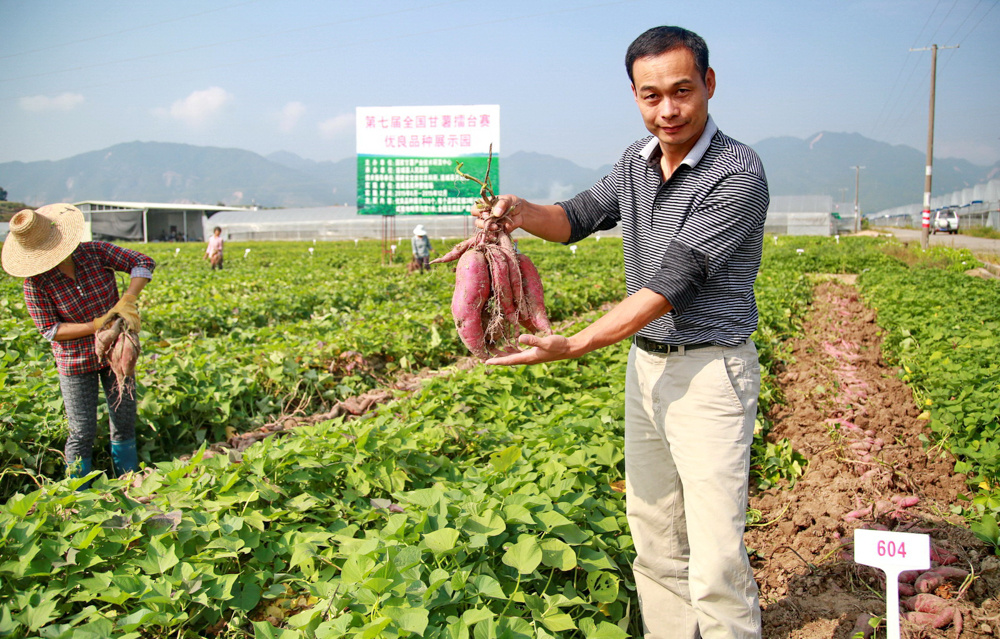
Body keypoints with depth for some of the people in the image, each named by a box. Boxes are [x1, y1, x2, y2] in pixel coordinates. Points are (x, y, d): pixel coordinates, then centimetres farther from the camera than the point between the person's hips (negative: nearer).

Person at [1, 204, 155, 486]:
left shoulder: (96, 252, -16)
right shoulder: (36, 282, -17)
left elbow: (143, 263, -12)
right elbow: (50, 330, -15)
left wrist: (128, 299, -26)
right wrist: (96, 326, -26)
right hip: (76, 361, -2)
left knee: (124, 423, 12)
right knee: (83, 433, 2)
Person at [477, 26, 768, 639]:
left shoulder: (738, 173, -18)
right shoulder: (638, 160, 6)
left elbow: (672, 282, -23)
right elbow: (579, 217, 11)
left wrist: (572, 346, -27)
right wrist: (523, 213, -12)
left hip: (711, 371, -7)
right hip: (646, 363, 7)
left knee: (716, 554, -5)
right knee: (654, 536, 16)